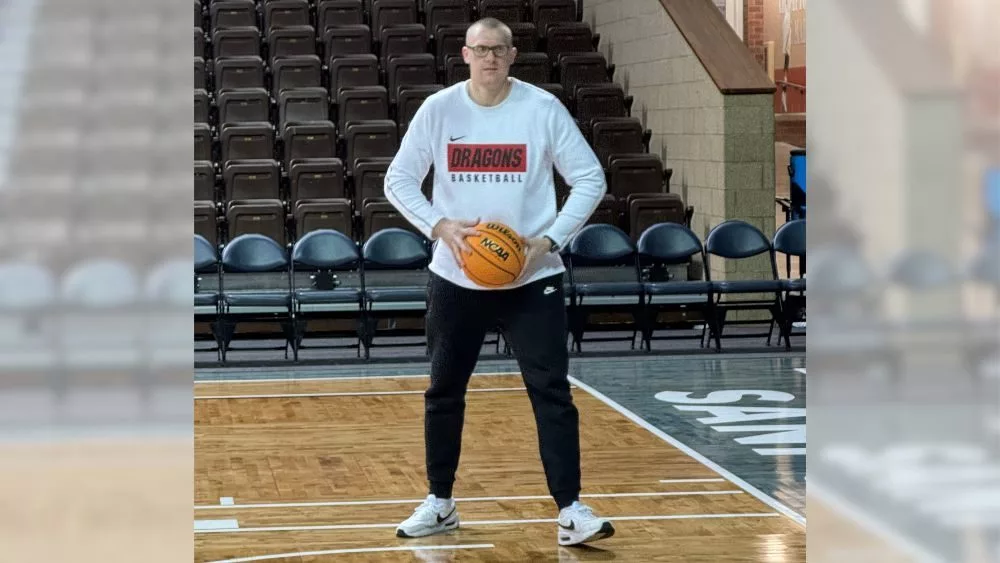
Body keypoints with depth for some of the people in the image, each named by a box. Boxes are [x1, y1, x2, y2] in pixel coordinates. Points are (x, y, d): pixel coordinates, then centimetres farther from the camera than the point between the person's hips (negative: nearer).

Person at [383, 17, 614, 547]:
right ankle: (440, 503, 26)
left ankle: (570, 510, -4)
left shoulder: (542, 108, -7)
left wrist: (549, 239, -14)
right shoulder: (438, 109, -3)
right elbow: (398, 180, 2)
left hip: (532, 277, -2)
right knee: (443, 391, 11)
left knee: (551, 391, -7)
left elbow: (589, 178, -3)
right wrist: (439, 226, -14)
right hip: (456, 277, 2)